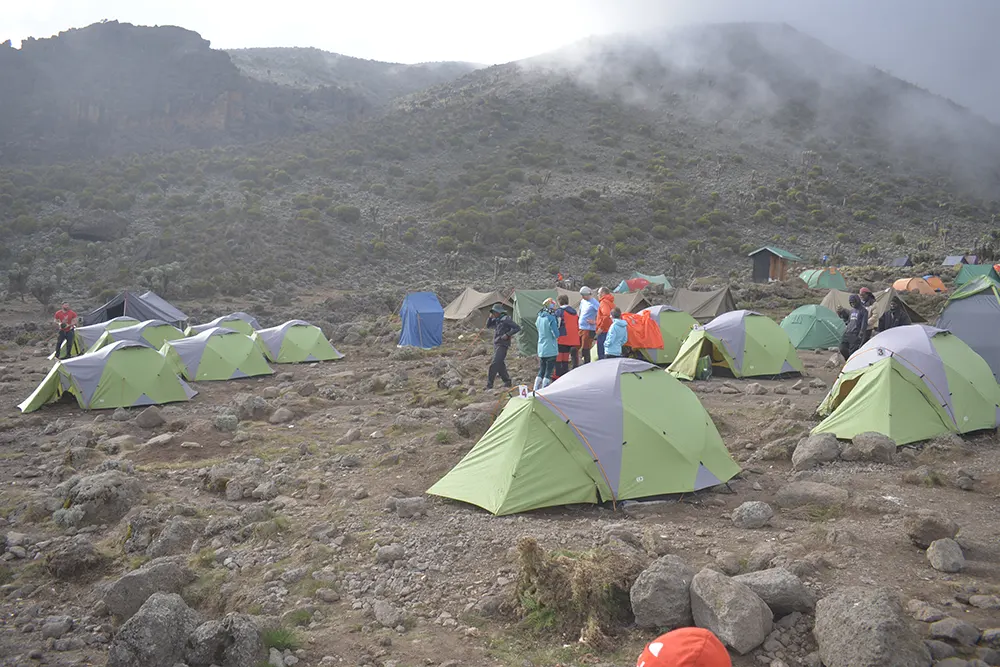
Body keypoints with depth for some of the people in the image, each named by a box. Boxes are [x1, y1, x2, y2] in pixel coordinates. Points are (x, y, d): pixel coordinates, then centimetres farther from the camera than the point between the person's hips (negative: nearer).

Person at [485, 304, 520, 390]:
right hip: (496, 344, 9)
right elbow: (488, 326, 21)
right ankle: (507, 381, 26)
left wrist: (508, 335, -19)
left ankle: (489, 385, -14)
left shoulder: (506, 319, -10)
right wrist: (490, 318, 4)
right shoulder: (496, 320, 13)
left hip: (502, 345, -9)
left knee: (494, 365, -14)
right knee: (500, 365, 14)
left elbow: (517, 328, -12)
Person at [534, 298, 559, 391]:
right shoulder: (551, 318, -16)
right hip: (551, 350, -7)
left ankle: (536, 390, 14)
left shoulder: (539, 318, 7)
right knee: (549, 373, 1)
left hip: (541, 350, 7)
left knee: (541, 371, 16)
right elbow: (556, 334, -16)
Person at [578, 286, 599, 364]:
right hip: (580, 328, 8)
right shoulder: (583, 301, 13)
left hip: (588, 329, -8)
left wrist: (595, 322, -18)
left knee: (585, 349, -4)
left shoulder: (594, 303, -12)